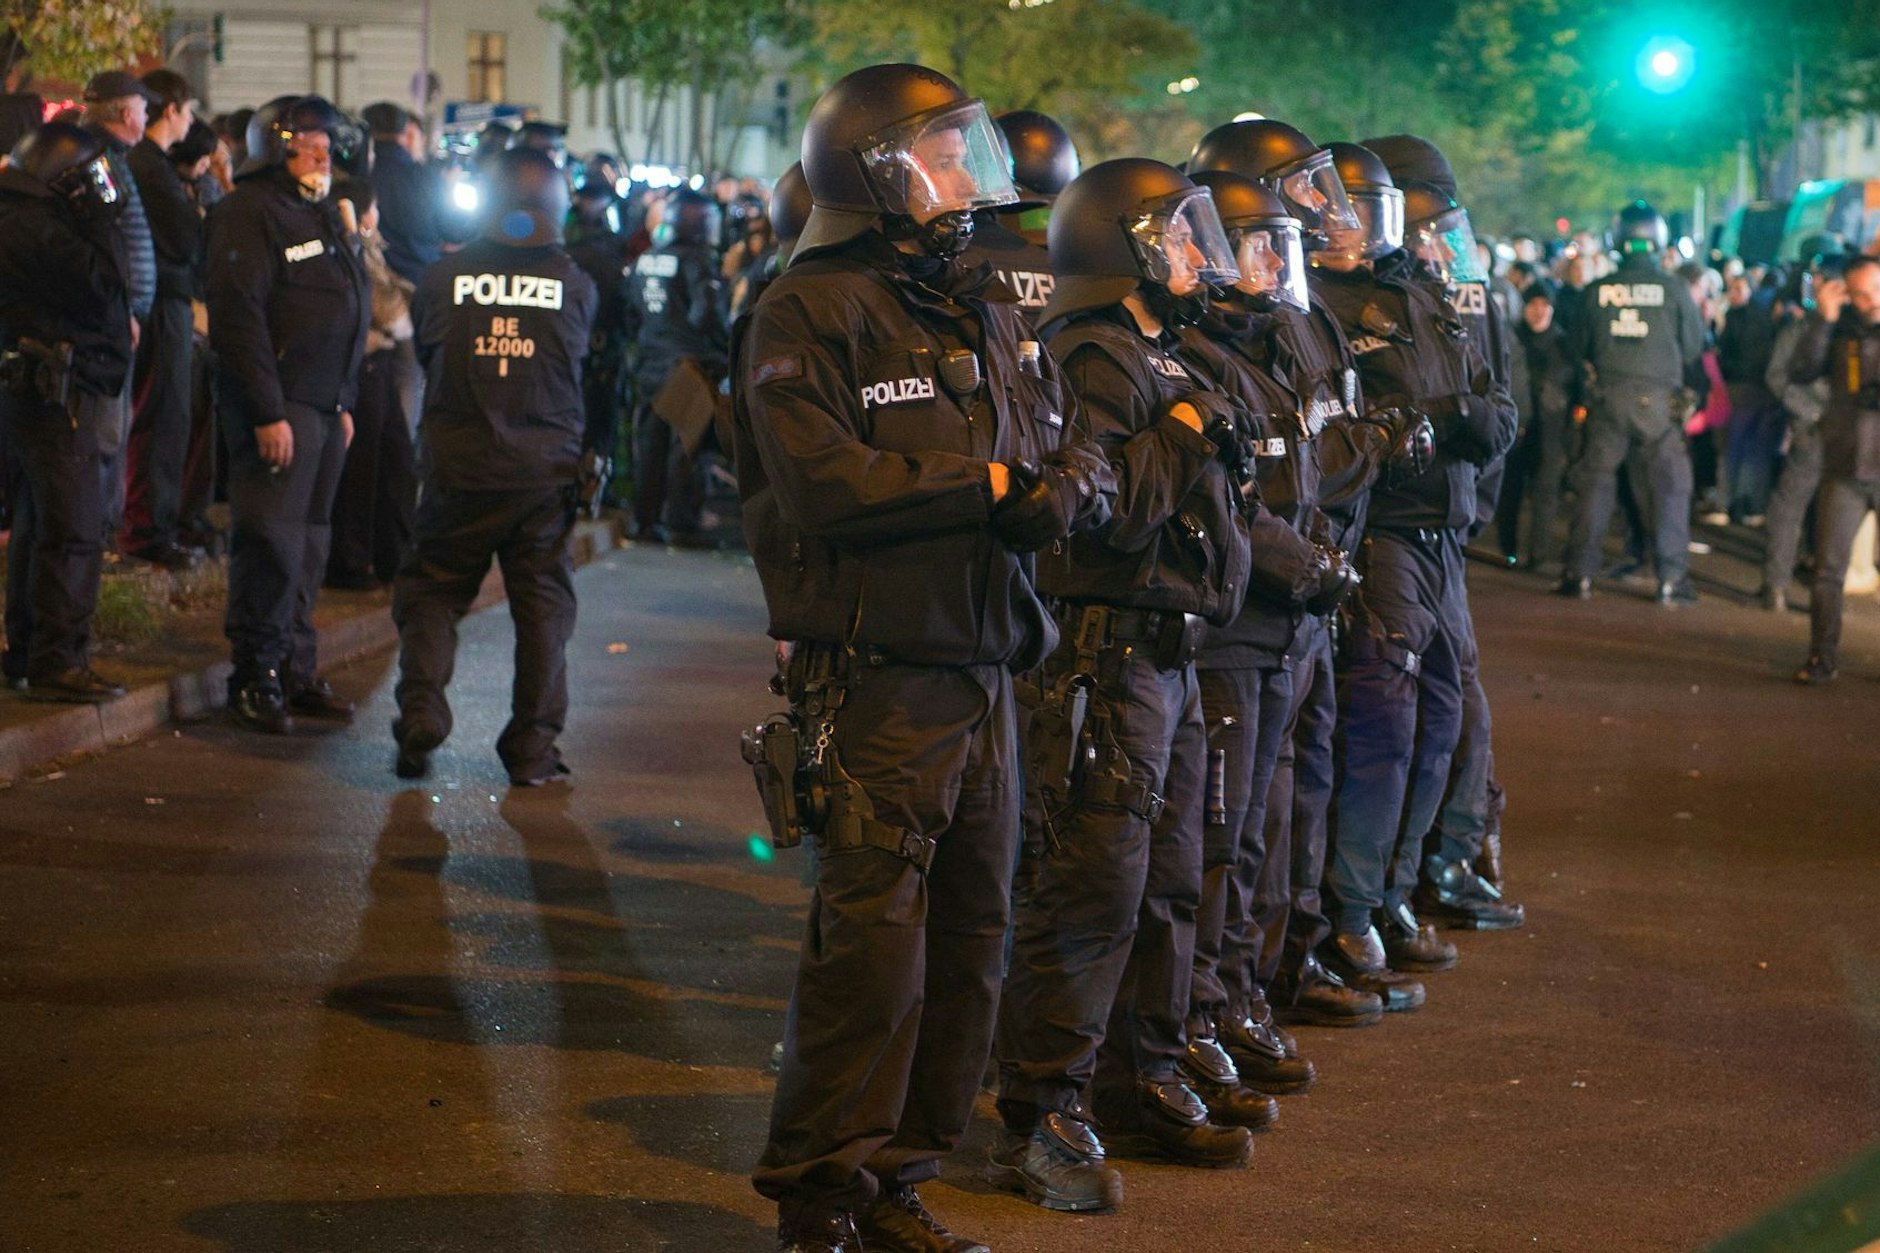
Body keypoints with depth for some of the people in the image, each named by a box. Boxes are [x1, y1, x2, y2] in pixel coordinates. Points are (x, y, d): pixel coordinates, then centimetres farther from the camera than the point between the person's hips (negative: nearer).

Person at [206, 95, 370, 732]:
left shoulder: (318, 214, 19)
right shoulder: (249, 214, -10)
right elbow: (239, 316, -17)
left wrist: (344, 403, 20)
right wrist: (267, 413, -21)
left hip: (325, 405, 9)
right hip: (278, 406, -9)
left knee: (309, 542, 10)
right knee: (273, 544, -9)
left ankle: (297, 672, 16)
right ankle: (255, 678, -2)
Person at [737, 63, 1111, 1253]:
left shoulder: (988, 312, 16)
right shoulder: (810, 311, -8)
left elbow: (1083, 459, 13)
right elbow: (826, 485, -19)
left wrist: (1059, 494, -11)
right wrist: (986, 485, -11)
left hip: (984, 667, 8)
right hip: (879, 675, -7)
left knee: (971, 939, 11)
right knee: (872, 943, -7)